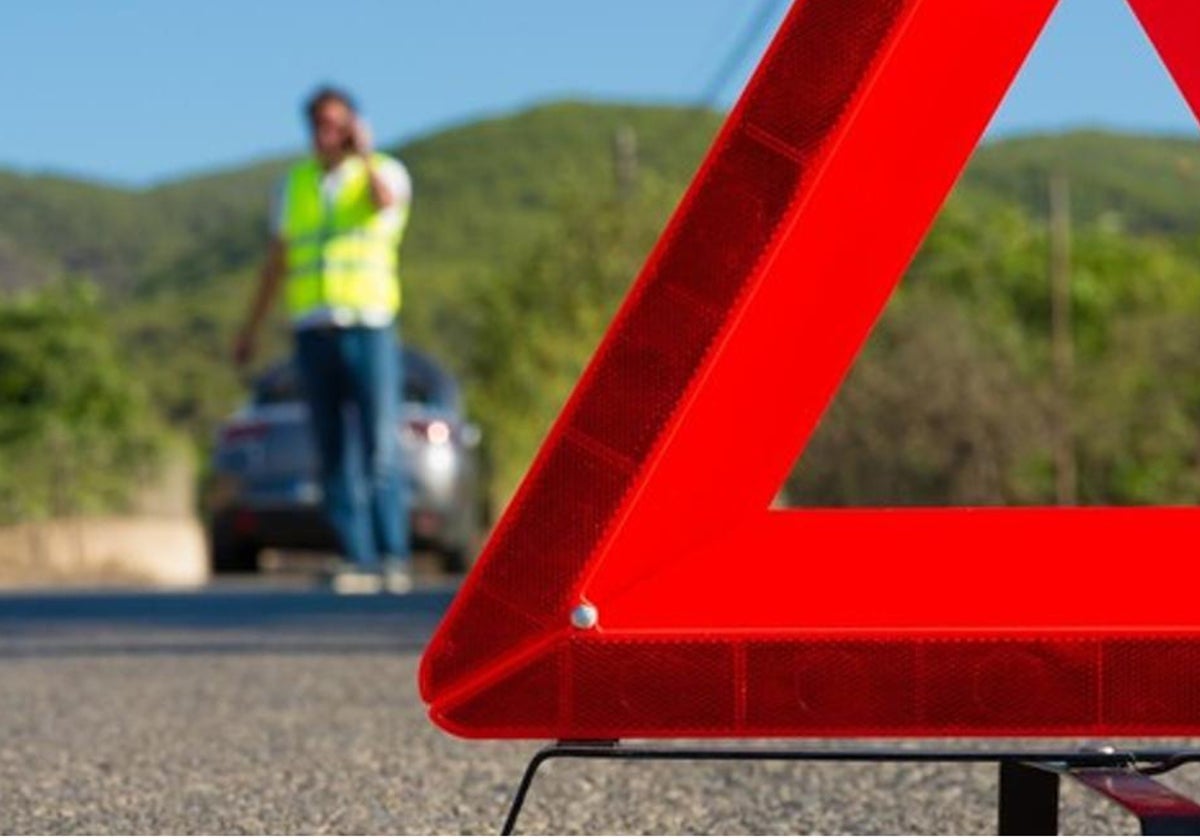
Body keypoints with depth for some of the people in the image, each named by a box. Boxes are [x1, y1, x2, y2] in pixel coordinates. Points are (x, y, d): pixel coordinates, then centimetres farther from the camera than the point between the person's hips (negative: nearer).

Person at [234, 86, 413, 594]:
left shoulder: (387, 172, 4)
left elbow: (385, 200, -23)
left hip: (370, 328, -3)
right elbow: (276, 263, 19)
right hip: (313, 333, 3)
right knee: (335, 456, -1)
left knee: (380, 450, -9)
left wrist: (363, 153, -12)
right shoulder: (295, 184, 15)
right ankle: (359, 562, 0)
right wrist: (251, 329, 17)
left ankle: (394, 558, -4)